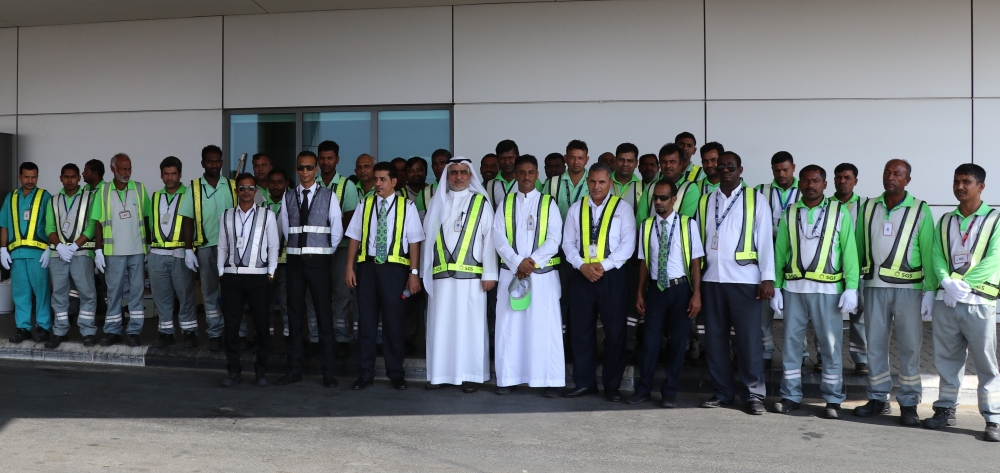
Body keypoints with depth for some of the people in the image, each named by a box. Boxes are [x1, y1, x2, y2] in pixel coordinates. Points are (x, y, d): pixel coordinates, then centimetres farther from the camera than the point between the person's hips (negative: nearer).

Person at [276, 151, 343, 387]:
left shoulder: (329, 196, 2)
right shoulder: (288, 196, 9)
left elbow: (337, 230, 6)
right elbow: (285, 229, 15)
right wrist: (296, 248, 12)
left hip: (319, 261, -3)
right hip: (294, 261, 3)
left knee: (324, 314, -2)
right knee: (294, 314, 6)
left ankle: (328, 372, 4)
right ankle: (294, 369, 14)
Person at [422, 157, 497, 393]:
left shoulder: (481, 202, 5)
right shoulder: (437, 203, 12)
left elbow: (490, 238, -1)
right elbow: (427, 237, 9)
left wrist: (489, 273, -7)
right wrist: (424, 272, 3)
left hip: (471, 275, -2)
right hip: (441, 274, 3)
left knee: (470, 324, 0)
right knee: (441, 324, 4)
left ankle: (471, 375, 7)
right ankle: (440, 373, 13)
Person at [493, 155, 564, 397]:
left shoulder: (549, 203, 5)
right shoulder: (505, 203, 9)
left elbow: (554, 238, -4)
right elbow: (498, 236, -1)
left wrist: (532, 261, -16)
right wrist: (517, 263, -14)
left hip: (543, 273, -1)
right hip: (511, 272, 2)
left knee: (545, 326, -3)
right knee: (509, 326, 2)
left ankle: (549, 381, 2)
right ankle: (507, 378, 9)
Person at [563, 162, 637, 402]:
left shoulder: (623, 208, 1)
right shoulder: (576, 209, 9)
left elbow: (628, 244, -6)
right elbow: (568, 242, 6)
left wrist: (603, 265, -15)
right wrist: (582, 265, -10)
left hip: (612, 275, -2)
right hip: (581, 275, 3)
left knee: (615, 331, 2)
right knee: (581, 330, 5)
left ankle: (612, 385, 14)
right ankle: (584, 382, 17)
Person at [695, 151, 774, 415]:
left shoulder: (755, 200, 4)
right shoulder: (705, 202, 13)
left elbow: (765, 240, -1)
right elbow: (698, 240, 11)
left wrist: (768, 278, -7)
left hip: (744, 279, -3)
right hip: (711, 278, 4)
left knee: (749, 338, -2)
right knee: (714, 337, 7)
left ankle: (753, 395, 9)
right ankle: (722, 392, 18)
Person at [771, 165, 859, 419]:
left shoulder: (839, 211, 3)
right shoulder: (789, 214, 9)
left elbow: (849, 251, -1)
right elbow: (780, 252, 8)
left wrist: (851, 288, -7)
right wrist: (776, 287, 3)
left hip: (828, 288, -2)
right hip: (793, 287, 3)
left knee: (830, 345, 3)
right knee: (791, 342, 6)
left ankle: (833, 399, 13)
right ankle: (790, 396, 16)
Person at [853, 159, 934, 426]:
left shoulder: (920, 210, 0)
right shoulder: (868, 208, 8)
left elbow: (928, 252, -2)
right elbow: (857, 247, 7)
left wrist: (930, 289, -7)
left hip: (908, 287, -2)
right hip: (874, 287, 3)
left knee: (909, 347, 2)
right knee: (875, 344, 8)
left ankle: (908, 404, 13)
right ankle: (878, 399, 19)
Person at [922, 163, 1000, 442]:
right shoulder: (945, 221, 14)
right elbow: (936, 256, 3)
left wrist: (963, 283, -16)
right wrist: (948, 282, -14)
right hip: (946, 301, 4)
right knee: (947, 359, 10)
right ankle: (945, 410, 20)